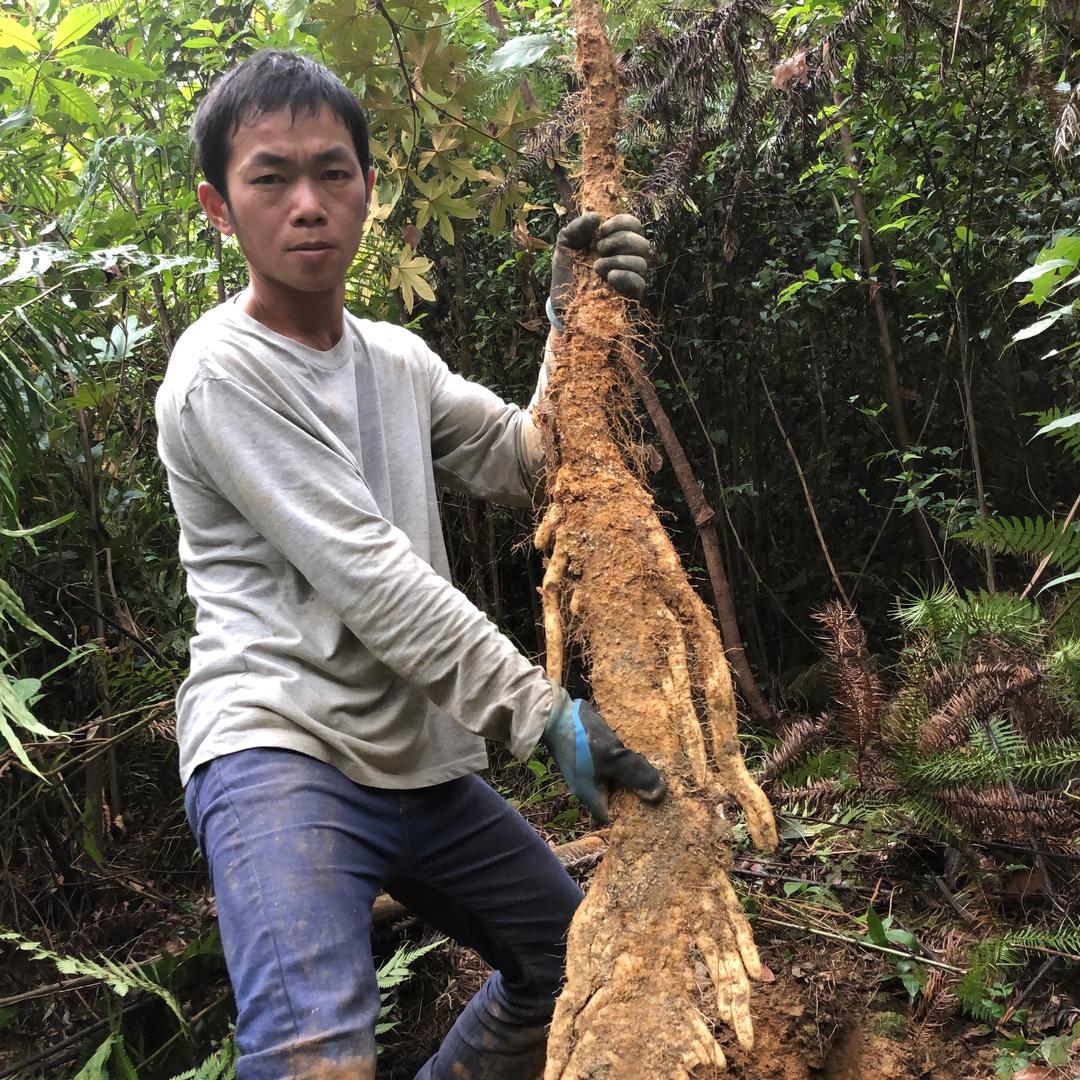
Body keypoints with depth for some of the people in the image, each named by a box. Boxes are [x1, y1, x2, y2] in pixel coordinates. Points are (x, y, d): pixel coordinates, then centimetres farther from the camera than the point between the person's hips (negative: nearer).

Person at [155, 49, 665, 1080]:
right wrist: (543, 713, -20)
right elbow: (368, 574, -19)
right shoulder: (220, 371, -12)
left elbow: (522, 462, 11)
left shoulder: (397, 358, 13)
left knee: (573, 958, 18)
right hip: (278, 750, -8)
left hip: (419, 757, 8)